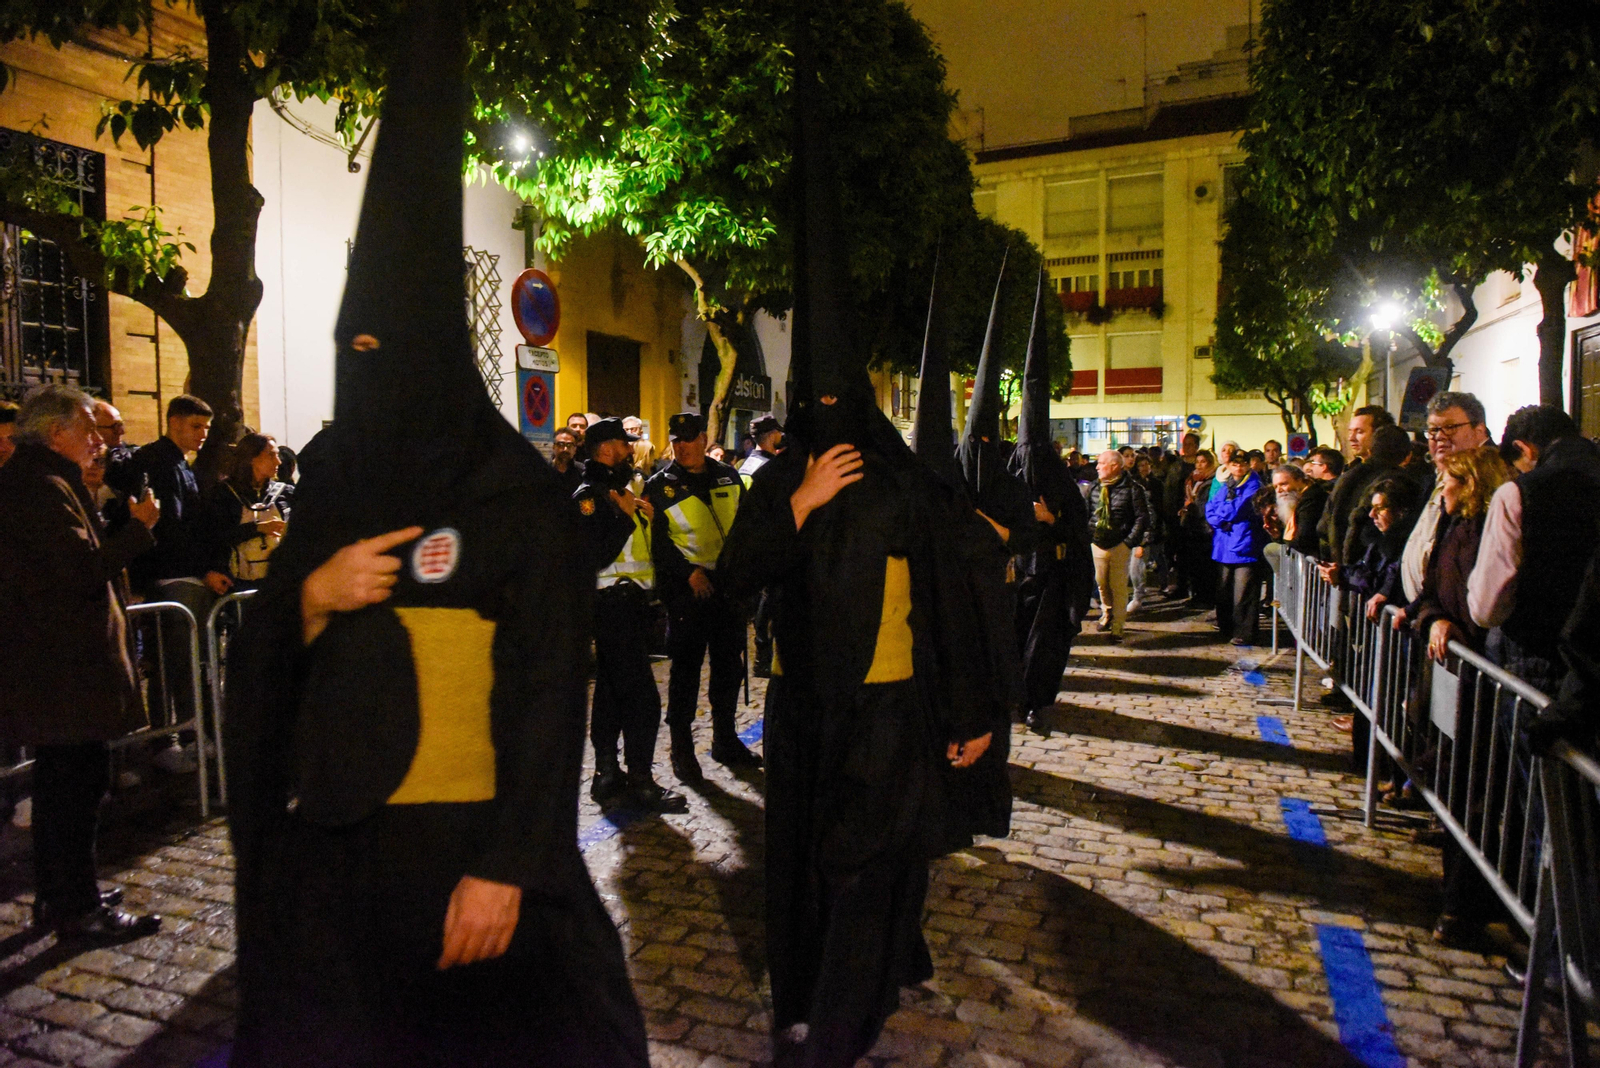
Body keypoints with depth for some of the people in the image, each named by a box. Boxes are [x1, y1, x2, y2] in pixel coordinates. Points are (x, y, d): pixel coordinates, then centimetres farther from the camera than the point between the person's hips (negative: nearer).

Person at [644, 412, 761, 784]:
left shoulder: (728, 477, 9)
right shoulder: (660, 486, -1)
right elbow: (657, 541, -5)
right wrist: (689, 572, -15)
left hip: (729, 583, 4)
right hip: (686, 587, -4)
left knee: (729, 663, 12)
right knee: (686, 667, -1)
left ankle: (725, 740, 27)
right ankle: (682, 749, 11)